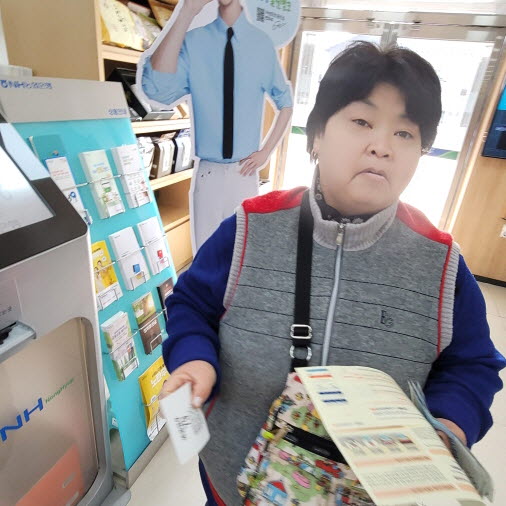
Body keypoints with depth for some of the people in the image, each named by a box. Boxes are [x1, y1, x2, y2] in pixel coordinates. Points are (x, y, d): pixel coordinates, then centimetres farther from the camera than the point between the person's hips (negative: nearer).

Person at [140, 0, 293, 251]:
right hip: (207, 174, -1)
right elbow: (156, 88, -21)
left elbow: (285, 103, 11)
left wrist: (266, 151, 1)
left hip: (244, 174, 1)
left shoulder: (262, 44, 1)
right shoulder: (193, 41, -3)